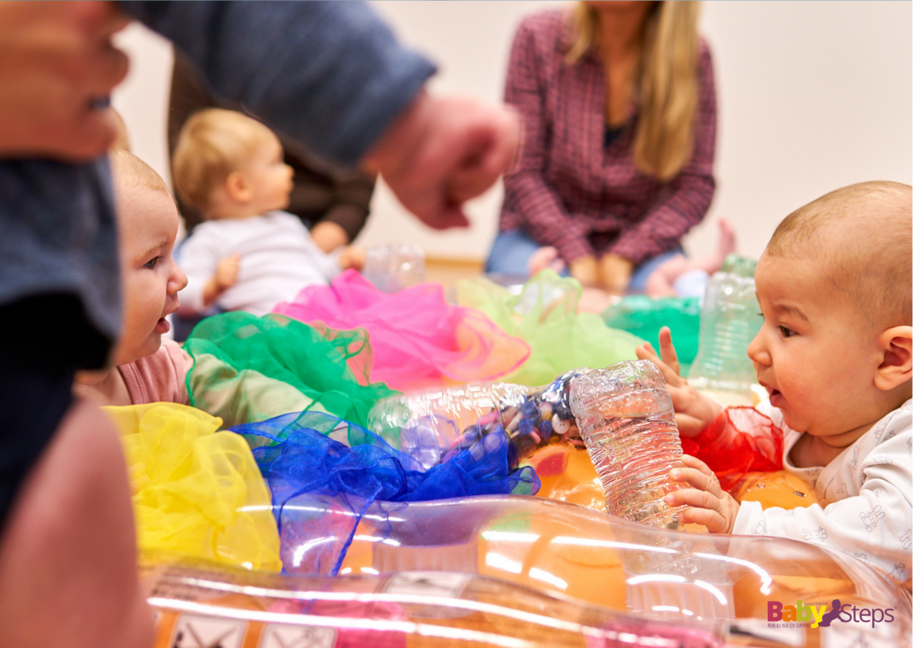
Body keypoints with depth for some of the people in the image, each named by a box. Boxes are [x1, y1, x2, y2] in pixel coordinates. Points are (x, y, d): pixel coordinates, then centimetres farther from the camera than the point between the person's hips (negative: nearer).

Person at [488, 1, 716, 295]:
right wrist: (578, 257, -18)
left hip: (639, 239, 1)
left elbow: (696, 183, -6)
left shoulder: (693, 57, -6)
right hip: (541, 233, 0)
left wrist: (623, 258, -19)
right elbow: (521, 169, -8)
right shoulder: (538, 37, -6)